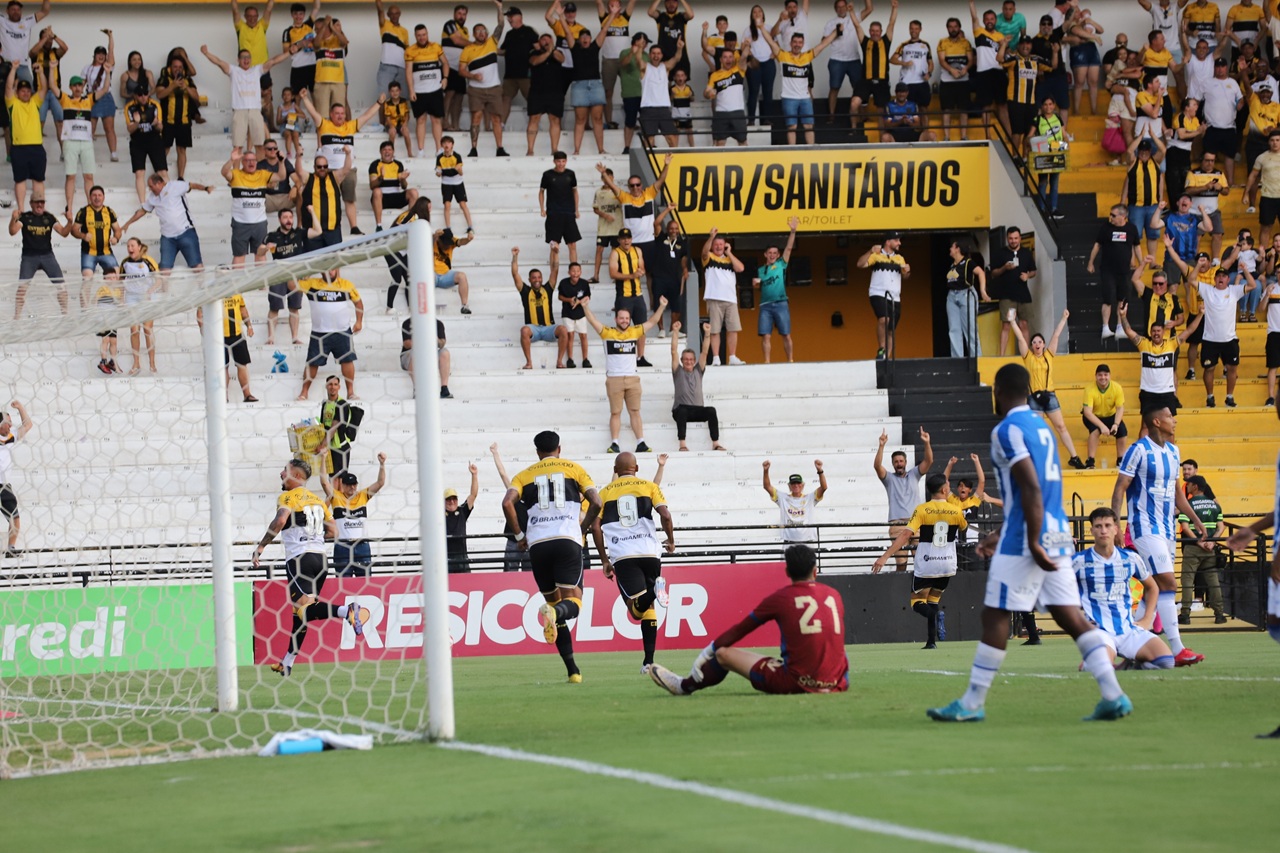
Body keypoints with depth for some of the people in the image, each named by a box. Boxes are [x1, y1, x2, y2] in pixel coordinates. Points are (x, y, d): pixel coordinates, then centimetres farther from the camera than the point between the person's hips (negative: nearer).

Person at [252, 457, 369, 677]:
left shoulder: (288, 497, -2)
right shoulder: (317, 500, 19)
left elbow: (280, 520, -21)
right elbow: (333, 530, 20)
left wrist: (261, 546, -16)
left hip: (299, 558, -8)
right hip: (320, 558, 8)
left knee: (305, 607, -17)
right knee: (301, 611, 16)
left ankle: (347, 611, -42)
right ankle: (287, 663, 22)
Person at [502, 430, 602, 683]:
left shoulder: (524, 475, 16)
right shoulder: (574, 469, 14)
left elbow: (507, 503, -3)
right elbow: (596, 503, 3)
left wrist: (519, 535, 7)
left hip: (537, 545, 2)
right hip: (568, 540, -2)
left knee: (554, 601, 12)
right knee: (572, 600, -5)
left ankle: (572, 670, 7)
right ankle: (555, 612, -44)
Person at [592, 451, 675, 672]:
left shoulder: (605, 492, 14)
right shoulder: (649, 486, 12)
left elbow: (596, 527, 6)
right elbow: (665, 515, -2)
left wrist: (604, 560, 13)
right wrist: (671, 541, 15)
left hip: (622, 556, -1)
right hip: (650, 552, 1)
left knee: (638, 610, -8)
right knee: (649, 608, 13)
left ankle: (653, 590, -41)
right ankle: (649, 660, 5)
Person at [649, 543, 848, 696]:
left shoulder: (779, 599, -2)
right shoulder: (834, 596, 8)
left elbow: (740, 630, 10)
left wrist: (710, 651, 25)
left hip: (796, 683, -3)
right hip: (836, 684, 3)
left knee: (724, 654, 12)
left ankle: (684, 687, 38)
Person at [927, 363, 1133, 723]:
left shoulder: (1007, 430, -9)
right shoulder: (1040, 427, 18)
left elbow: (1031, 488, -19)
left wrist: (1032, 544, -20)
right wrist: (1000, 535, 31)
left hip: (1024, 538, -8)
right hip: (1058, 532, 8)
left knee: (995, 617, -1)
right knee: (1070, 616, 5)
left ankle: (971, 704, 4)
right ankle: (1113, 696, -4)